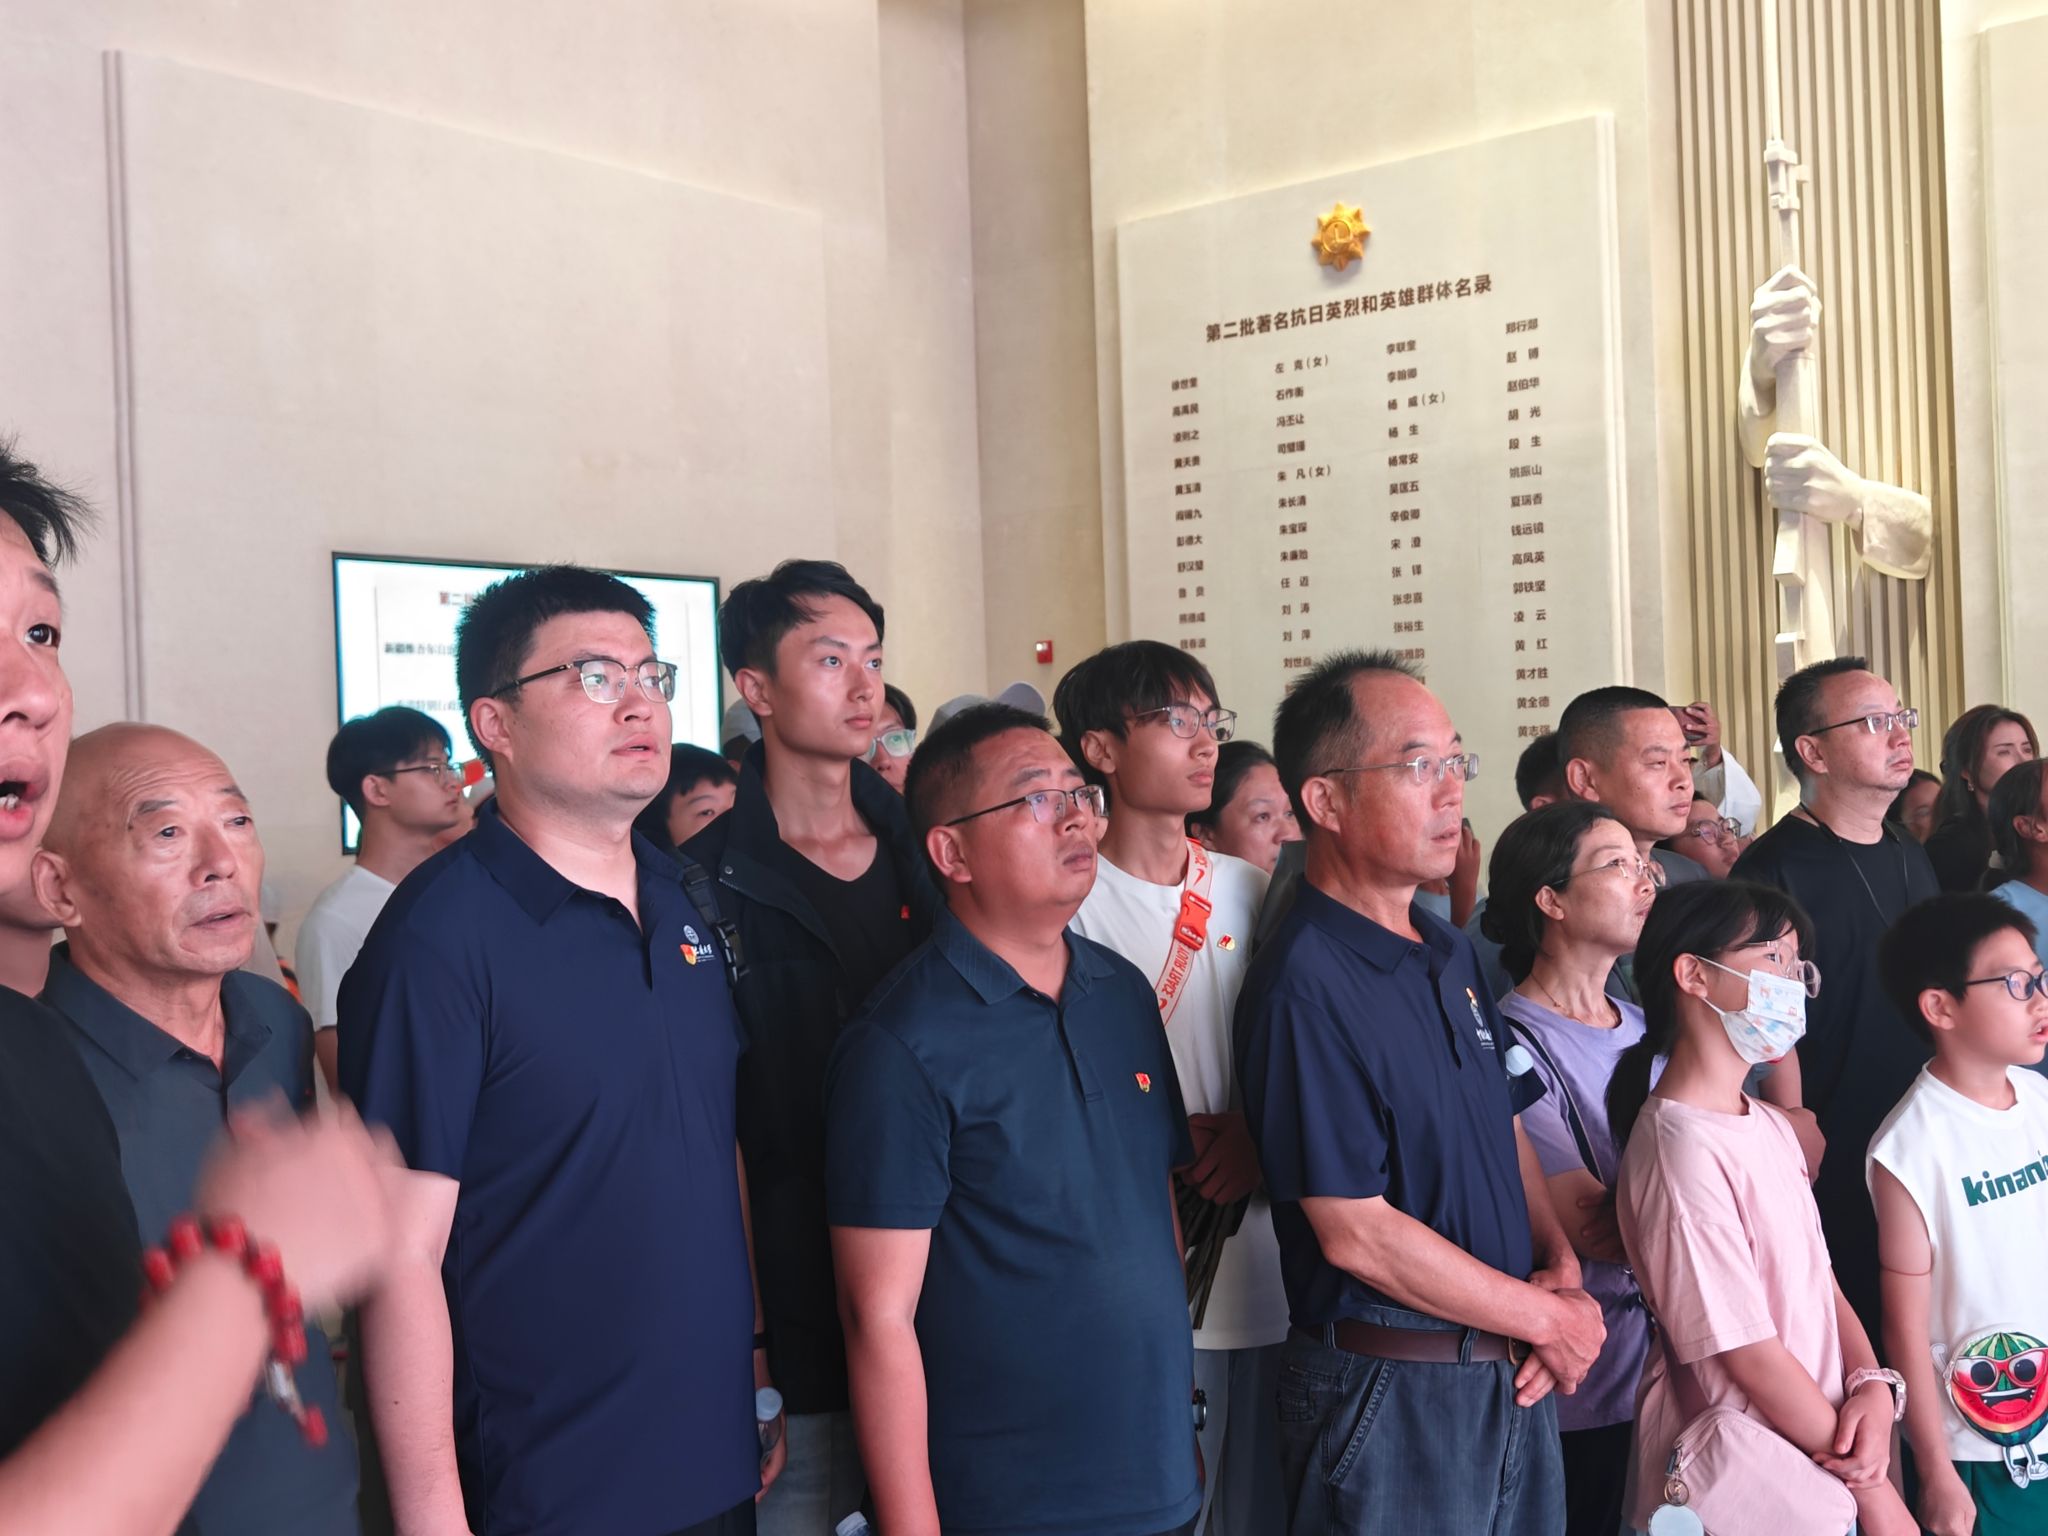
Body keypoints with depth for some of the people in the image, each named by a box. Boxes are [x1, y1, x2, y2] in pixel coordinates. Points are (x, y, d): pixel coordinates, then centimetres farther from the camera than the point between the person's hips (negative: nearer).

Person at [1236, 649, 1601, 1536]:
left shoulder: (1450, 953, 9)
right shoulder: (1305, 984, -21)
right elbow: (1356, 1234, -22)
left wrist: (1560, 1263, -2)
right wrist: (1550, 1320, -12)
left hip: (1514, 1379, 8)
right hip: (1390, 1395, -8)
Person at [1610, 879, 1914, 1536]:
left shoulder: (1772, 1127, 7)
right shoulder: (1684, 1153, -22)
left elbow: (1819, 1280, 9)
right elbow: (1751, 1353, -20)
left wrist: (1873, 1384, -10)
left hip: (1819, 1455, 8)